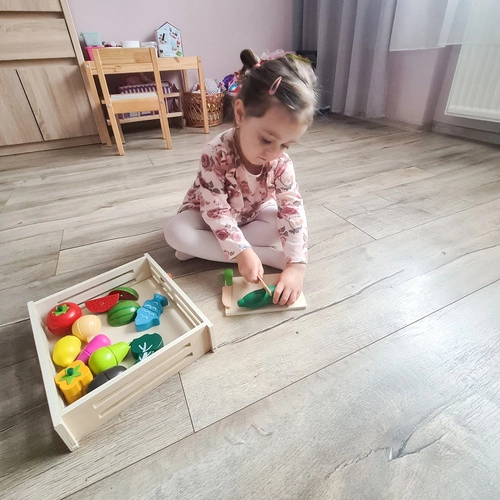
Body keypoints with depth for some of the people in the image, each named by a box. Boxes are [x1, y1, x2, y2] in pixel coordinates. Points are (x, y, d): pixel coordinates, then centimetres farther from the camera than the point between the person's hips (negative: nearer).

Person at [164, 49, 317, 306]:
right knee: (175, 232, -30)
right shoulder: (216, 153, -33)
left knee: (282, 225, -26)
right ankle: (270, 256, -31)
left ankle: (203, 248, -20)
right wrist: (242, 251, -42)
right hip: (210, 216, -2)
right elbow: (216, 210, -31)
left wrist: (297, 265, -38)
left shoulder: (281, 162, -24)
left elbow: (292, 211, -27)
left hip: (252, 215, 2)